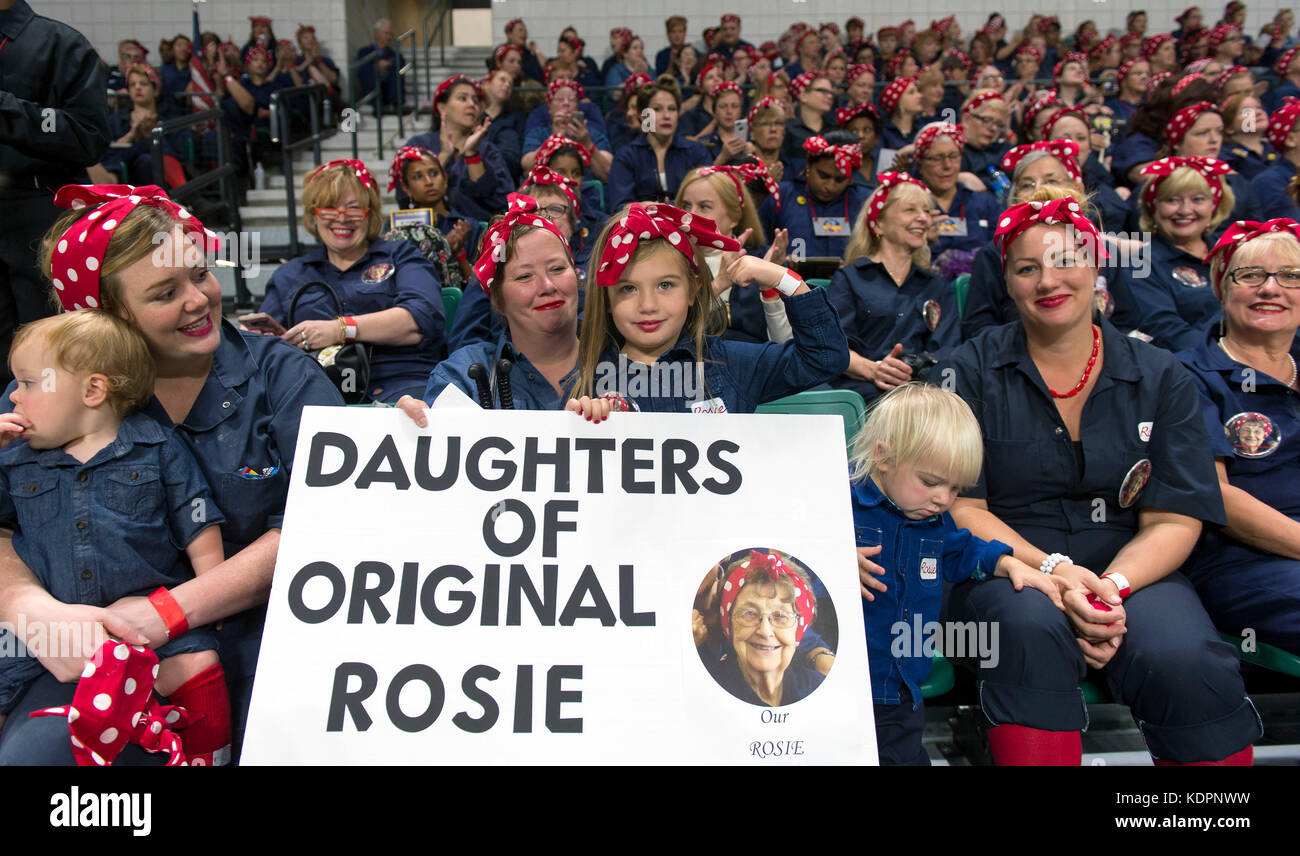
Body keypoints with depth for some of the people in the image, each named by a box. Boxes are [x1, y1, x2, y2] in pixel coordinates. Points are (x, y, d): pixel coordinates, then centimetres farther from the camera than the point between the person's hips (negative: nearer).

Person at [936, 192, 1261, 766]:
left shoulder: (1160, 377, 7)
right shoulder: (969, 373, 2)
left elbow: (1175, 520, 2)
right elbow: (961, 507, -4)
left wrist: (1115, 585, -18)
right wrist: (1051, 570, -19)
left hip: (1130, 569, 2)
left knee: (1185, 659, -29)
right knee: (1033, 627, -35)